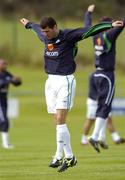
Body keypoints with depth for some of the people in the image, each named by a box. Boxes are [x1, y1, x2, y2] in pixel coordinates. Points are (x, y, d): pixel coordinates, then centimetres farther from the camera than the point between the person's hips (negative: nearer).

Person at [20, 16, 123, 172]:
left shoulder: (68, 36, -11)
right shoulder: (45, 38, 9)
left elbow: (90, 30, -19)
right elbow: (36, 28, 33)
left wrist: (110, 25, -27)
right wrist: (28, 24, 53)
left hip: (65, 81, -7)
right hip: (51, 81, 7)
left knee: (60, 120, -14)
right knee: (58, 122, 6)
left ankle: (60, 156, -10)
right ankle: (68, 156, 12)